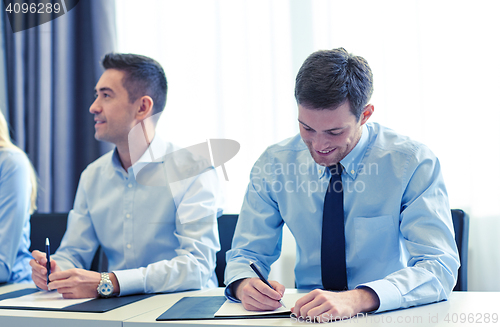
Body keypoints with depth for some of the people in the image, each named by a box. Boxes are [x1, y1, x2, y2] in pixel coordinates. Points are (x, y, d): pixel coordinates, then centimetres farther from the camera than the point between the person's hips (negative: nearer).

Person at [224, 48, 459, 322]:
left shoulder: (415, 164, -12)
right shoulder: (273, 165, -4)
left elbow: (439, 268, -19)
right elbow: (248, 253, 3)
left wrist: (356, 299, -36)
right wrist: (244, 285, -22)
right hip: (307, 314, 2)